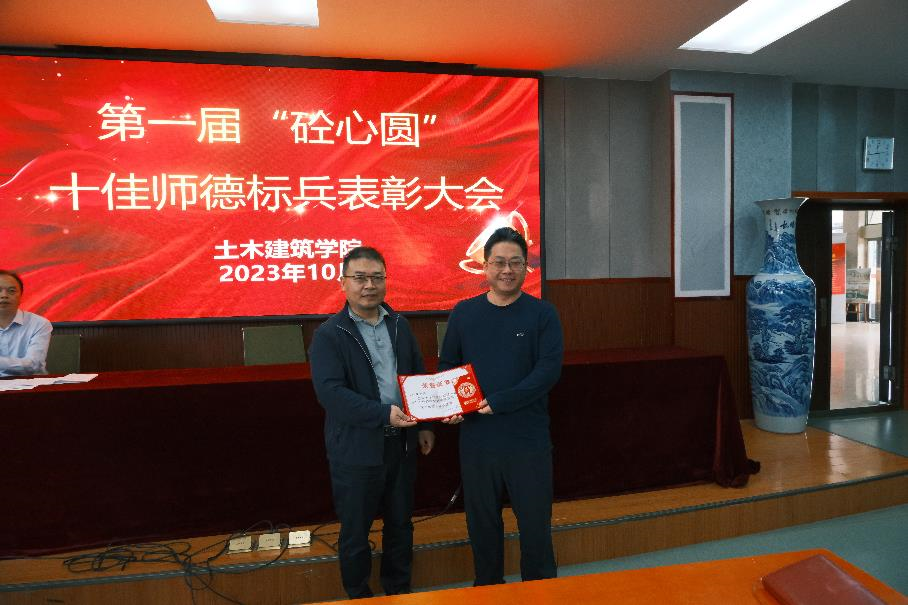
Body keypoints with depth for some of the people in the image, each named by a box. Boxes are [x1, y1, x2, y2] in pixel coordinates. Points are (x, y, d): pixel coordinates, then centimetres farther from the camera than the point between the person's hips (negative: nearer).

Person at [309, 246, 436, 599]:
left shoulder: (399, 325, 6)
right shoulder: (329, 335, -11)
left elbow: (419, 377, 12)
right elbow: (330, 392, -22)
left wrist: (424, 425, 8)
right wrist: (383, 414, -28)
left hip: (401, 444, 5)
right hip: (356, 450, -5)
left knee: (400, 523, 20)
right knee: (355, 531, 11)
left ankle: (399, 590, 40)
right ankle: (358, 596, 33)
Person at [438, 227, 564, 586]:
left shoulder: (542, 314, -3)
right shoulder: (463, 312, 4)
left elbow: (549, 370, -12)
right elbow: (446, 365, 9)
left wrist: (498, 402, -19)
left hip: (528, 438, -2)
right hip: (476, 438, 2)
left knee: (536, 523, 10)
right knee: (482, 522, 16)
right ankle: (487, 587, 38)